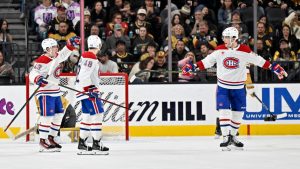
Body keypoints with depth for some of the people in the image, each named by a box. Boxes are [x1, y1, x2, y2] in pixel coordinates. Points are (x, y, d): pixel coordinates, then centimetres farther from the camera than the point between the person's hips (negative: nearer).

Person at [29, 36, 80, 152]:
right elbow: (32, 74, -23)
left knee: (59, 114, 11)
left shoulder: (56, 57, 8)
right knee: (48, 116, -12)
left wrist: (71, 44, 5)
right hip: (45, 92, -9)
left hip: (55, 91, 9)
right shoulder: (42, 61, -18)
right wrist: (38, 79, -44)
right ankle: (42, 142, -8)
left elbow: (64, 53, 20)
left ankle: (50, 138, 21)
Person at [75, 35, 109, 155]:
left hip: (85, 90, 10)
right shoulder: (91, 58, -16)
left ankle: (82, 144, 15)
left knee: (87, 116, 13)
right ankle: (96, 144, -11)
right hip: (88, 89, -10)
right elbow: (84, 76, -25)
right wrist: (89, 90, -24)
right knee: (97, 114, -9)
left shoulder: (85, 56, 15)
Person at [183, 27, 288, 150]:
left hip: (238, 88, 1)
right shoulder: (220, 50, -5)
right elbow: (206, 62, 2)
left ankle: (232, 136, 24)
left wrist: (275, 68, -7)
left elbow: (259, 61, -3)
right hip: (223, 87, -1)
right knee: (224, 111, -12)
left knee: (238, 113, 6)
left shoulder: (244, 51, -9)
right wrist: (192, 67, -4)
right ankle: (225, 137, -9)